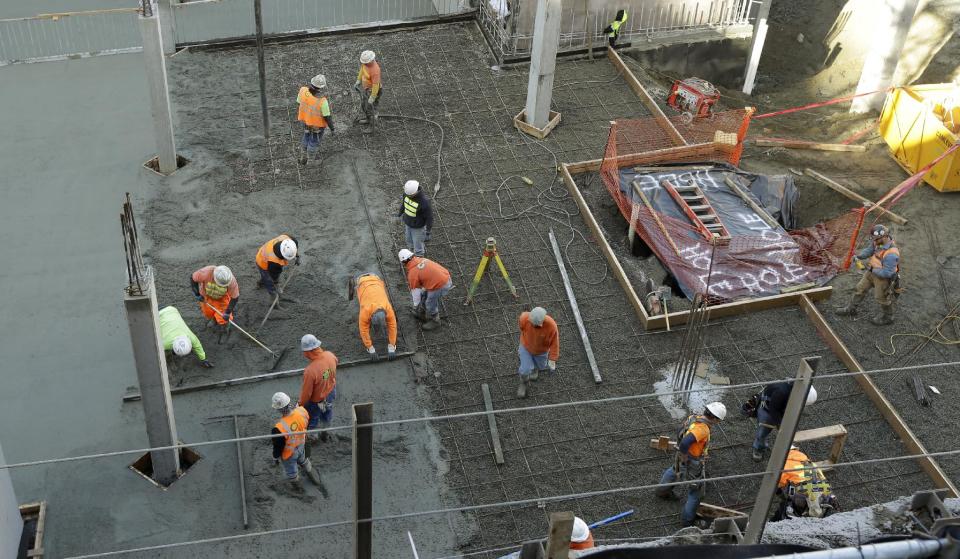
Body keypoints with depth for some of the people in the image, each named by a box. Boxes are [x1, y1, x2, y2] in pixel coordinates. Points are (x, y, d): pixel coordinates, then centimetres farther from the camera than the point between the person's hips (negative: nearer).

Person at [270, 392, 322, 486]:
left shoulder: (280, 429, -45)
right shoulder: (302, 411, -30)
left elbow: (278, 446, -25)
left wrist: (275, 458, -3)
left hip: (288, 454, -5)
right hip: (301, 446, 5)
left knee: (292, 474, 28)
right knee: (303, 461, 38)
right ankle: (311, 473, 65)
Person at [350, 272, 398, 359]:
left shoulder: (388, 309, -34)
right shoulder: (365, 311, -38)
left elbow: (392, 327, -24)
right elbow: (364, 330, -28)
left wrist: (391, 348, -22)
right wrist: (371, 349, -23)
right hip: (361, 282, -2)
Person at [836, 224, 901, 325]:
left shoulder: (891, 254, -39)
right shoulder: (879, 241, -15)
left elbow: (886, 273, -34)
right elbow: (869, 250, 0)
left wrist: (872, 270, -23)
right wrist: (858, 257, -15)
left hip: (883, 277, -8)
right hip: (872, 272, 8)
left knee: (882, 298, 14)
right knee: (860, 289, 19)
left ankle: (887, 318, 39)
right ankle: (851, 309, 39)